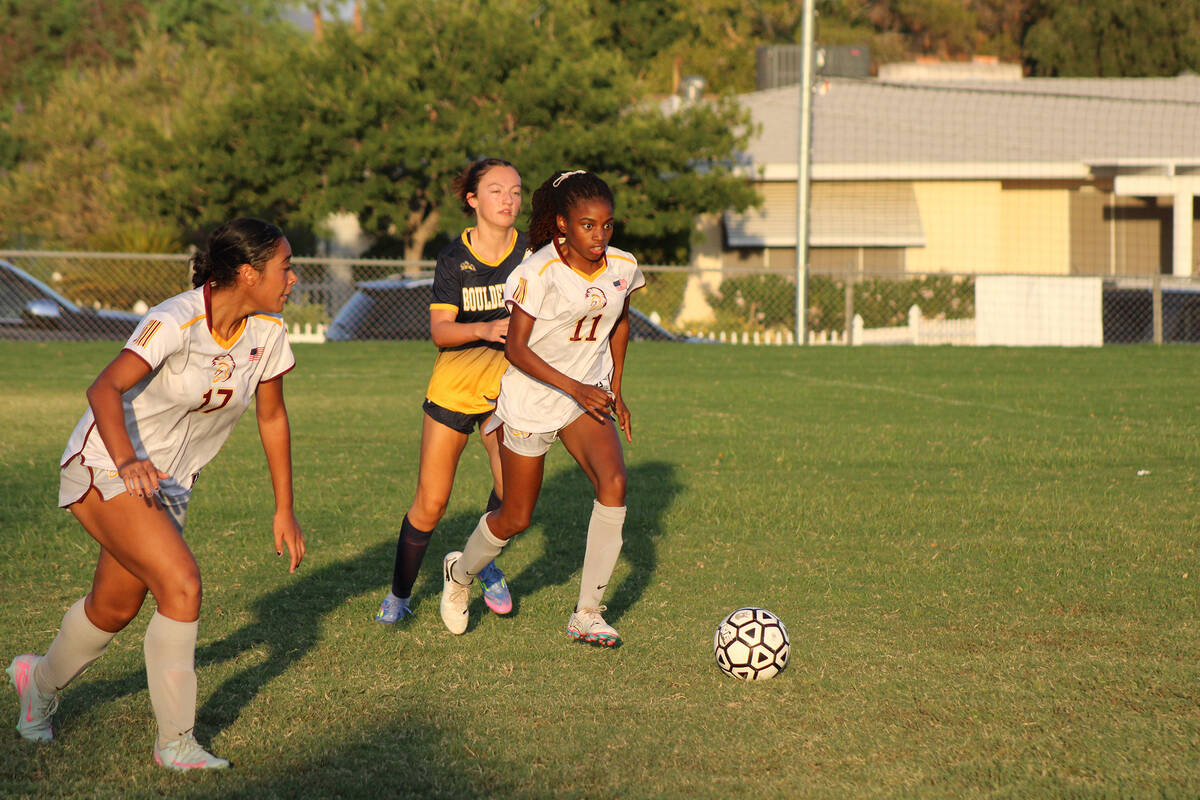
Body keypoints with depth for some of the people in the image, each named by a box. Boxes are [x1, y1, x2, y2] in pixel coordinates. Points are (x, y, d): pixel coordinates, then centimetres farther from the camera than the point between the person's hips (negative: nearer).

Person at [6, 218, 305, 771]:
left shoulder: (266, 331, -5)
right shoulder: (176, 323, -26)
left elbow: (272, 418, 8)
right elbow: (105, 390, -37)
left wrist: (284, 510, 8)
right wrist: (128, 461, -53)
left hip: (166, 483, 8)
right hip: (106, 469, -7)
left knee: (117, 608, 16)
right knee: (181, 584, -21)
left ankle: (40, 682, 46)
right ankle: (175, 742, -11)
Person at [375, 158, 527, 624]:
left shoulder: (530, 253, -3)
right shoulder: (454, 258, -7)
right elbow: (440, 330, -15)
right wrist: (483, 329, -32)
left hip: (507, 383, 1)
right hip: (453, 384, -1)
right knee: (430, 503, 0)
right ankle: (399, 595, 20)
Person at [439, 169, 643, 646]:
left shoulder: (623, 267, -5)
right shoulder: (539, 272, -21)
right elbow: (516, 349, -19)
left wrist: (615, 390, 14)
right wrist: (575, 388, -25)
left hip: (588, 397, 4)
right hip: (531, 399, -4)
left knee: (613, 483, -21)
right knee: (516, 518, 5)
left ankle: (587, 614, -12)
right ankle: (460, 572, 40)